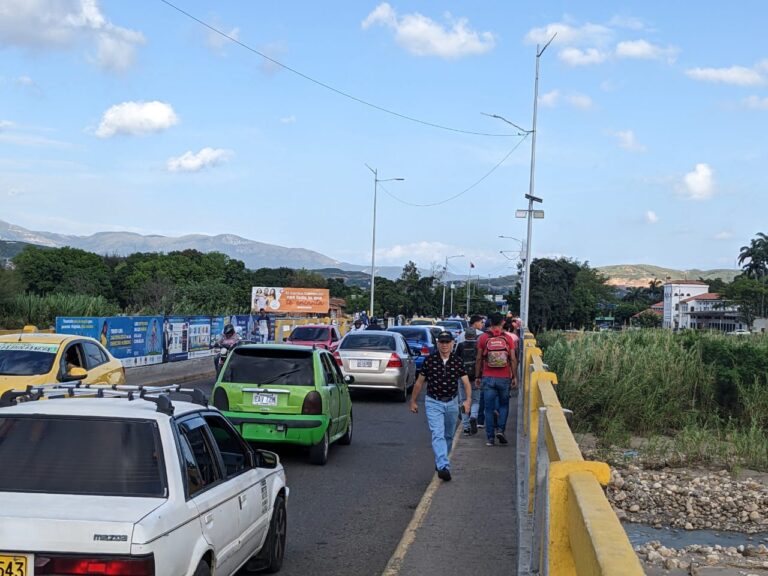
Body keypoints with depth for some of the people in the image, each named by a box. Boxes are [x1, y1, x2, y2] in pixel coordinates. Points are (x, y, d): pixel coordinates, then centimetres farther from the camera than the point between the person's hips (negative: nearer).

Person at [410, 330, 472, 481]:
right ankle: (443, 467, -27)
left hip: (452, 403, 3)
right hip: (433, 403, -3)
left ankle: (440, 462, 37)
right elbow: (419, 382, 4)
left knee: (449, 436, 16)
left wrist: (468, 400, -20)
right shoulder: (429, 360, -5)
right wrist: (413, 401, 8)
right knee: (438, 435, -17)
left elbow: (466, 382, -4)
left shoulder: (457, 361, -1)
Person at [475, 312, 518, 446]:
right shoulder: (508, 338, -2)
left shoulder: (483, 338, -2)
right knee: (504, 405, 17)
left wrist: (477, 376, 8)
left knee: (489, 408, 6)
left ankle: (490, 438, 5)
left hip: (488, 378, 0)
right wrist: (514, 377, 5)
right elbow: (513, 359, -2)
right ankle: (500, 429, 0)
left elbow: (479, 359, 0)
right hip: (504, 378, 0)